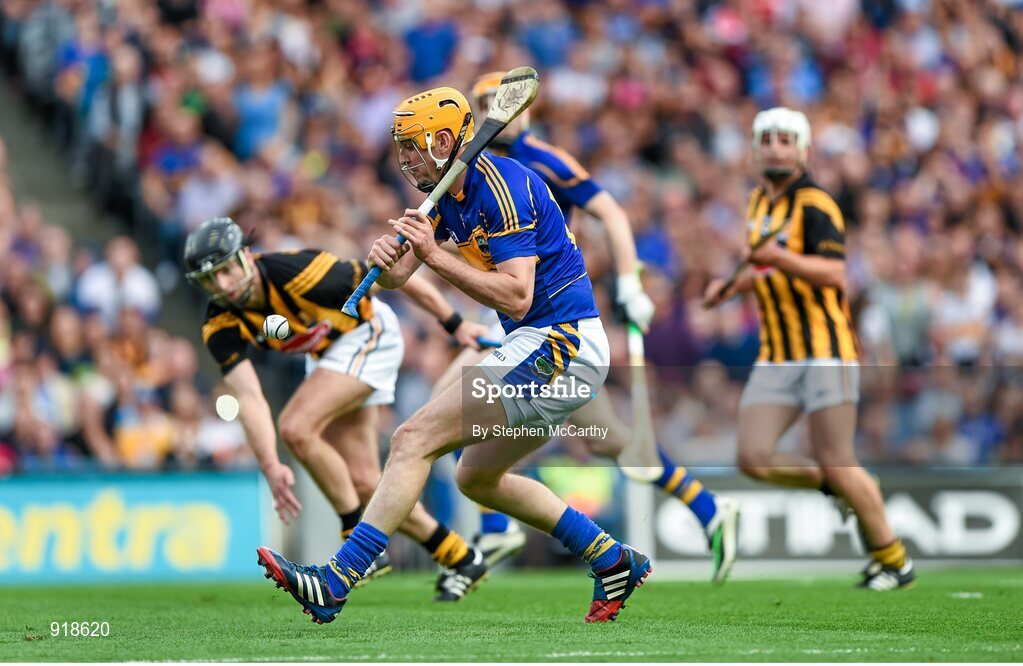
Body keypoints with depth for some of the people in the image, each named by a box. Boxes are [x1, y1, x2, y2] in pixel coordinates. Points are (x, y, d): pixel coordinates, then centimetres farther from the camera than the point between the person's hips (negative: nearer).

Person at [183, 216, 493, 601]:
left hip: (368, 332, -7)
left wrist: (455, 324, -16)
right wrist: (270, 465, -47)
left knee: (296, 428, -26)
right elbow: (249, 398, -30)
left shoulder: (296, 272, -34)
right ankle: (463, 561, 20)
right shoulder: (221, 326, -20)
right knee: (363, 483, 5)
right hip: (324, 353, 7)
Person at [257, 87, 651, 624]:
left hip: (557, 346, -10)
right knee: (476, 478, 24)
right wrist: (386, 261, -17)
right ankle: (614, 561, 28)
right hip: (551, 349, 10)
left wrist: (435, 255, -27)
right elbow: (396, 275, 6)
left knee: (413, 439, -16)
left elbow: (516, 297, -25)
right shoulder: (448, 191, 11)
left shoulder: (501, 188, -17)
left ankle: (335, 584, -21)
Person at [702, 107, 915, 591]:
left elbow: (833, 273, -25)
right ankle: (836, 488, 17)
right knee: (754, 459, -9)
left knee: (835, 464, -8)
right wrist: (732, 286, 16)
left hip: (825, 350, -7)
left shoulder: (815, 204, -9)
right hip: (775, 358, 7)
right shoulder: (760, 202, 15)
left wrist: (779, 258, -38)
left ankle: (894, 561, 10)